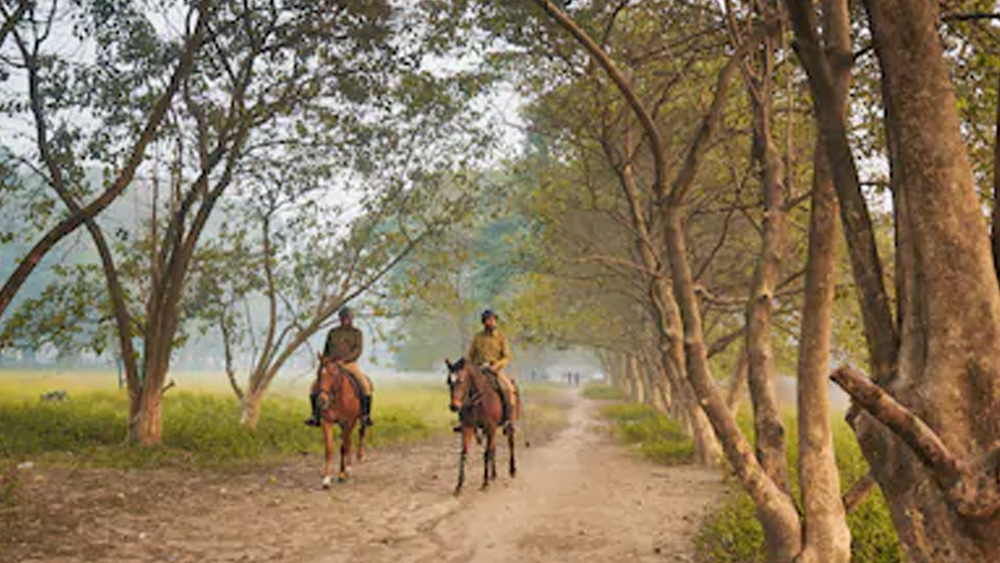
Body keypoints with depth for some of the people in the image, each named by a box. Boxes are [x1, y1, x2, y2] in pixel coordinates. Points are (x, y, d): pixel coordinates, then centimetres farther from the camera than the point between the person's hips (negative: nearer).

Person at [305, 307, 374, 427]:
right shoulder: (332, 332, 11)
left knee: (365, 385, -26)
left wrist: (344, 360, -22)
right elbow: (326, 350, 19)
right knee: (315, 386, -12)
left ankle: (365, 417, -16)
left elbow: (358, 351, -9)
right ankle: (316, 417, 0)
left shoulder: (357, 333, 2)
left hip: (350, 365, -3)